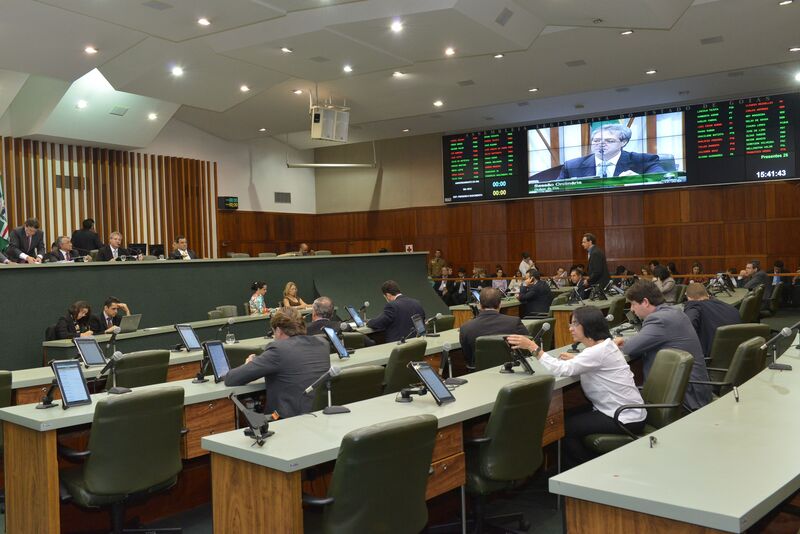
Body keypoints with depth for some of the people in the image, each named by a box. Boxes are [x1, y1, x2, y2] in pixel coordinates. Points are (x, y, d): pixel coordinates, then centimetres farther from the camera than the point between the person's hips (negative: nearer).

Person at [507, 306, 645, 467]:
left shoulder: (600, 351, -22)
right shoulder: (602, 345, 7)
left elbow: (562, 369, -29)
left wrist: (533, 347, -26)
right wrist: (575, 359, 3)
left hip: (626, 420, -10)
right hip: (622, 411, 10)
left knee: (566, 428, -9)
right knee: (567, 418, 9)